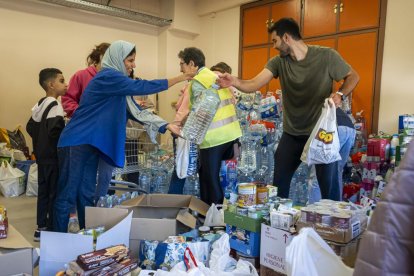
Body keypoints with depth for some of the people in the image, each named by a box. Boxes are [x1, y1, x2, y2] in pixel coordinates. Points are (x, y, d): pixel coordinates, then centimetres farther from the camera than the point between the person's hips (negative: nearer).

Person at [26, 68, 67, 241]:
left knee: (43, 191, 15)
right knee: (55, 192, 0)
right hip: (53, 157, -9)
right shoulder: (54, 105, -17)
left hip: (41, 156, 9)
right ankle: (52, 229, 8)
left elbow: (30, 127, 17)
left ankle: (41, 228, 25)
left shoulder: (39, 105, 12)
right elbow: (55, 130, -28)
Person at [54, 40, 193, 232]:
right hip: (76, 142, -9)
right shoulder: (108, 77, -14)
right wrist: (179, 78, -16)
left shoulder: (117, 81, 15)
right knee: (67, 195, -1)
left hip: (91, 143, 9)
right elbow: (140, 87, -21)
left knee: (86, 195, 12)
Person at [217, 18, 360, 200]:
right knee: (279, 184, 13)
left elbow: (353, 76, 0)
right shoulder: (278, 62, -4)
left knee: (329, 187, 7)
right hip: (292, 134, 4)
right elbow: (254, 84, -16)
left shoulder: (326, 56, -13)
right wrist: (235, 82, -37)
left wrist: (340, 94, -21)